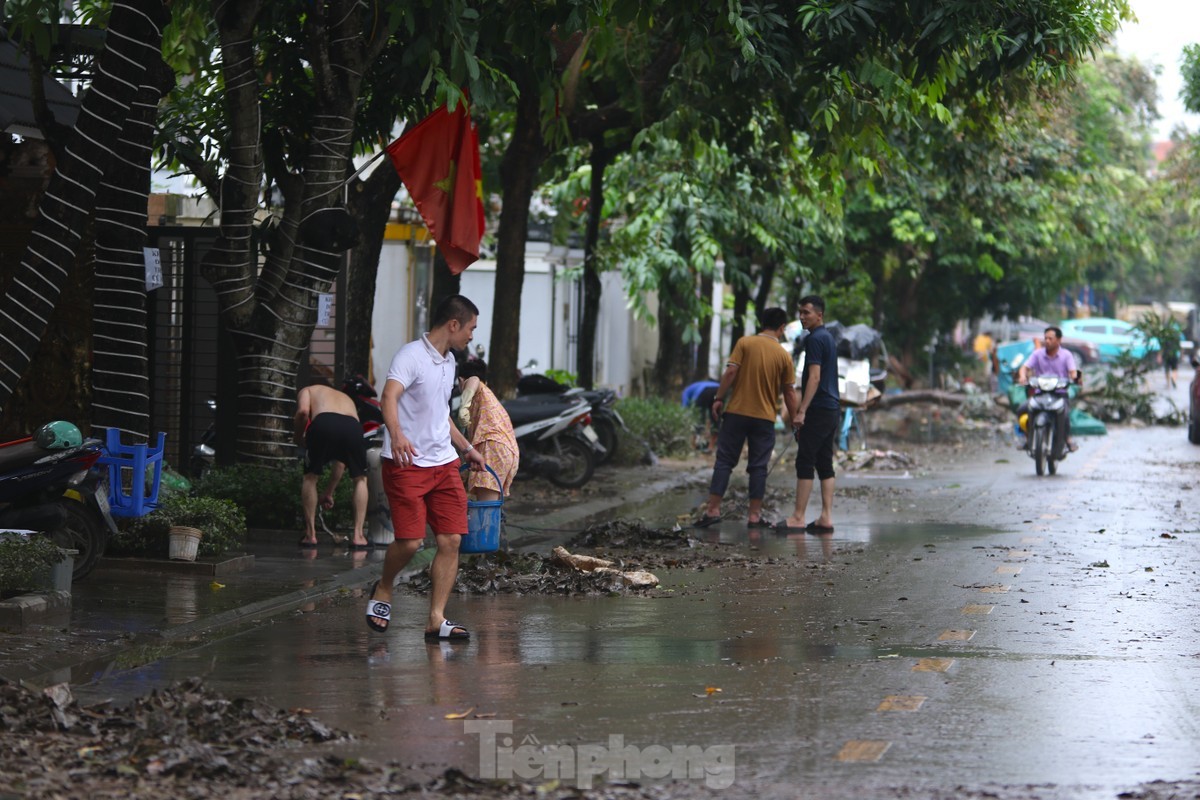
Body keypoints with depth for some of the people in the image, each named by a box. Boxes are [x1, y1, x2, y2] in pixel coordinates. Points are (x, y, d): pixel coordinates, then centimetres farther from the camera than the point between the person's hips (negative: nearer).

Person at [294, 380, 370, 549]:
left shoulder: (308, 390, 35)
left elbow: (303, 411, 6)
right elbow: (341, 461, 45)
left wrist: (299, 437, 25)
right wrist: (328, 493, 52)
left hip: (323, 423, -3)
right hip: (353, 426, 3)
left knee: (310, 477, 22)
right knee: (360, 479, 26)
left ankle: (310, 534, 20)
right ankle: (358, 536, 18)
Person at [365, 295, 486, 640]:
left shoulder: (449, 362, 17)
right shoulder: (411, 355, -11)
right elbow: (389, 396, -28)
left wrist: (467, 448, 36)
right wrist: (396, 434, -46)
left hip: (444, 463, 8)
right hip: (406, 463, -8)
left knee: (451, 540, -3)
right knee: (410, 540, -11)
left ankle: (436, 620, 2)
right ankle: (383, 591, 18)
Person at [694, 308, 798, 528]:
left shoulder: (745, 343, -2)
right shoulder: (784, 355, 1)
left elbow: (730, 372, -10)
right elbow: (789, 392, 4)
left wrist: (719, 398, -3)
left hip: (737, 412, 0)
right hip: (765, 418, 0)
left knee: (724, 461, 4)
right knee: (758, 467, 6)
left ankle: (713, 509, -1)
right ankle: (754, 515, 4)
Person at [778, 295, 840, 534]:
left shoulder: (814, 339, -11)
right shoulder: (829, 338, 18)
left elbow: (814, 377, -19)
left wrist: (801, 411, -21)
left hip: (818, 409, -9)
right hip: (833, 409, 9)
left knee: (805, 462, -8)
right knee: (824, 463, 8)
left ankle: (798, 518, -9)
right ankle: (826, 517, 5)